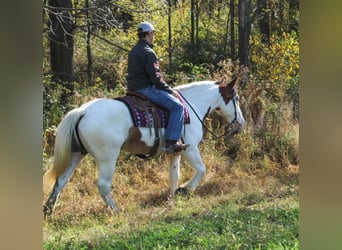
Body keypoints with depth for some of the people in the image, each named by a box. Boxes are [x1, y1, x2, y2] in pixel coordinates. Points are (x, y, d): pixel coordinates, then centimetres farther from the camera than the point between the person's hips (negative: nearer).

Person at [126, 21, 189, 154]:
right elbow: (155, 77, -19)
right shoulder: (148, 52, -15)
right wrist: (170, 90, -7)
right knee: (177, 106, -12)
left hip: (134, 88, 11)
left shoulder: (133, 51, 15)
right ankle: (172, 142, -21)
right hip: (146, 89, -11)